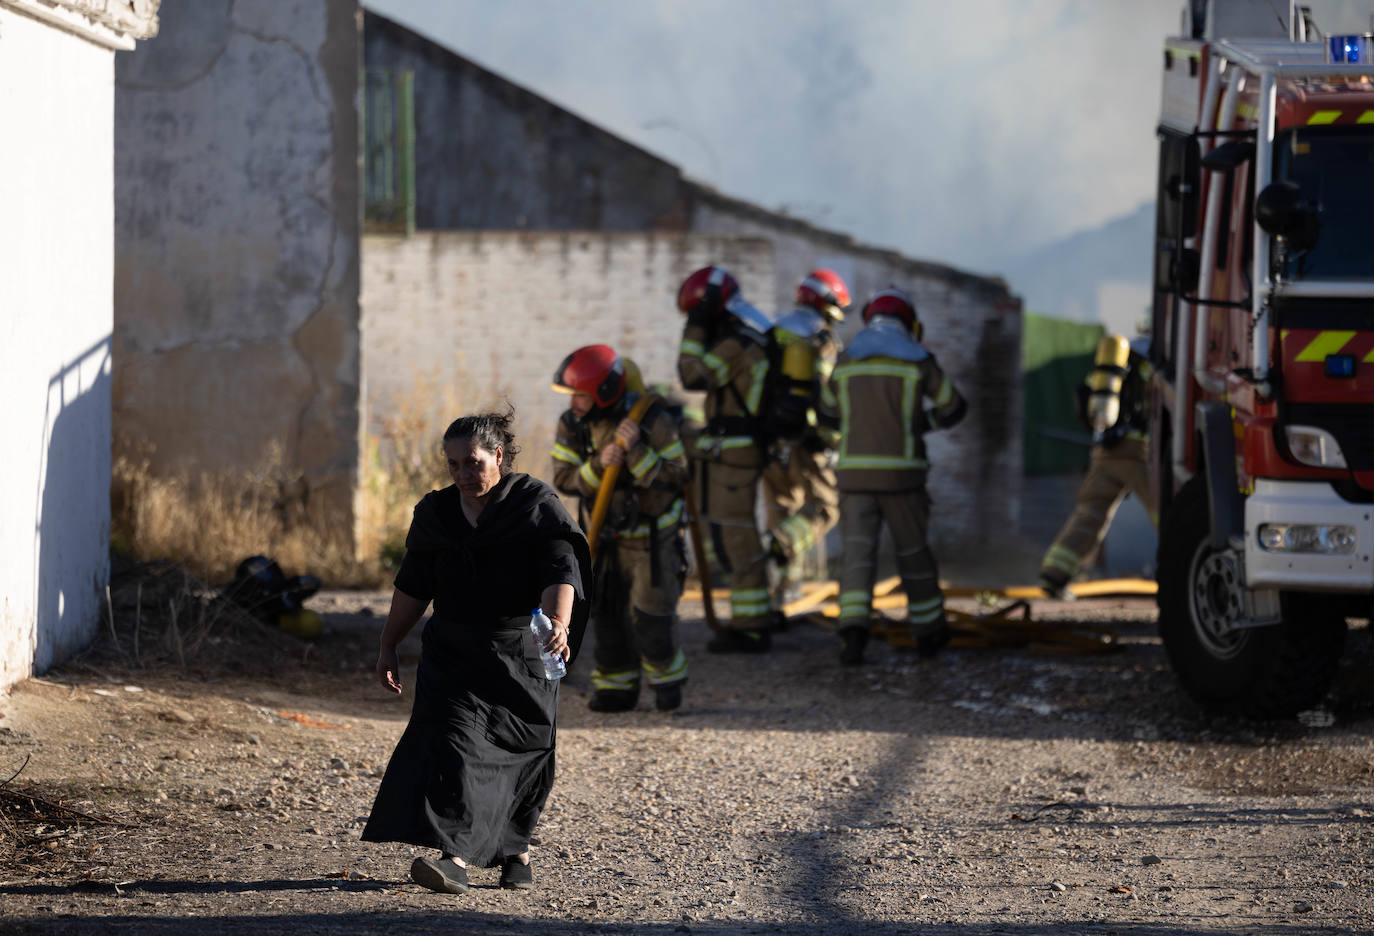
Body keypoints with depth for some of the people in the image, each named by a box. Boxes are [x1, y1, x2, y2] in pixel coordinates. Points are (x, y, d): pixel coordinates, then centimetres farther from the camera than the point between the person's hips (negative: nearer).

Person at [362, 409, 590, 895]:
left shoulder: (537, 506, -8)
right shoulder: (437, 513, 5)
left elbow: (560, 572, -20)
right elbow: (413, 586, 15)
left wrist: (557, 622, -38)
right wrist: (388, 645, 15)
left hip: (521, 655, -3)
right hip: (453, 654, 3)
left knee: (519, 754, 6)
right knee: (455, 744, -14)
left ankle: (516, 849, 27)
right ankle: (456, 859, -18)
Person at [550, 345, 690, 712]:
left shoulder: (653, 421, -25)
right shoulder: (571, 424, -12)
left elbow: (673, 478, -24)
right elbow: (564, 480, -13)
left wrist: (636, 450, -39)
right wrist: (599, 465, -32)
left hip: (652, 534, -4)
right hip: (605, 533, 4)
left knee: (648, 620, -6)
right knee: (607, 613, 5)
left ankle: (667, 676, 20)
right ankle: (617, 686, 20)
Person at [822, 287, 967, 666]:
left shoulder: (847, 361, 9)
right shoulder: (918, 360, -1)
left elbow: (833, 406, 29)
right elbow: (953, 408, 11)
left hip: (854, 473, 2)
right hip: (900, 472, -2)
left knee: (858, 557, -3)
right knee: (912, 551, 15)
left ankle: (854, 631, -24)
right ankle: (928, 632, 27)